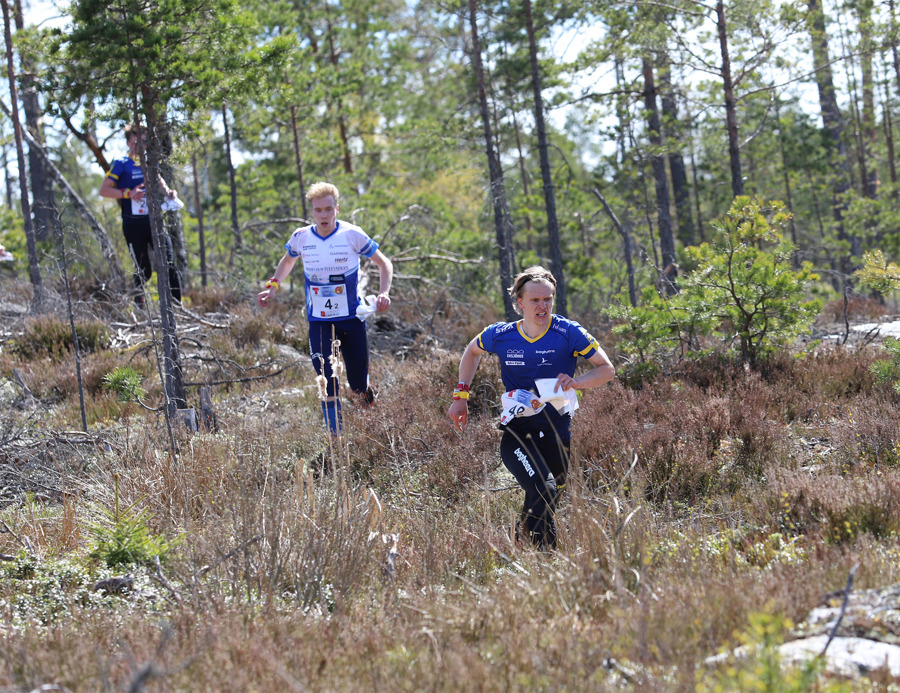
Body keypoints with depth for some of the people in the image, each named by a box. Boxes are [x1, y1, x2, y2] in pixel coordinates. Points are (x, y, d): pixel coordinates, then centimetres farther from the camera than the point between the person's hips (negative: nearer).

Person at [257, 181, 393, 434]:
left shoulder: (352, 235, -11)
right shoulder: (301, 238, -3)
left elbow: (384, 263, 0)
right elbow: (288, 261, 20)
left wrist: (384, 293, -17)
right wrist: (272, 286, 6)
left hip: (352, 318, -1)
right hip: (319, 321, 1)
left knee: (358, 383, 6)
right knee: (327, 382, -12)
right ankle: (336, 438, -7)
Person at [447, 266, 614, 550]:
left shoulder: (569, 333, -8)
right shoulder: (500, 335, -3)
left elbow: (607, 369, -4)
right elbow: (472, 351, 20)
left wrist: (576, 382, -23)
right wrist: (461, 395, 13)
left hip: (556, 430, 1)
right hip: (516, 430, -1)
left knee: (546, 503, 9)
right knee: (543, 490, -25)